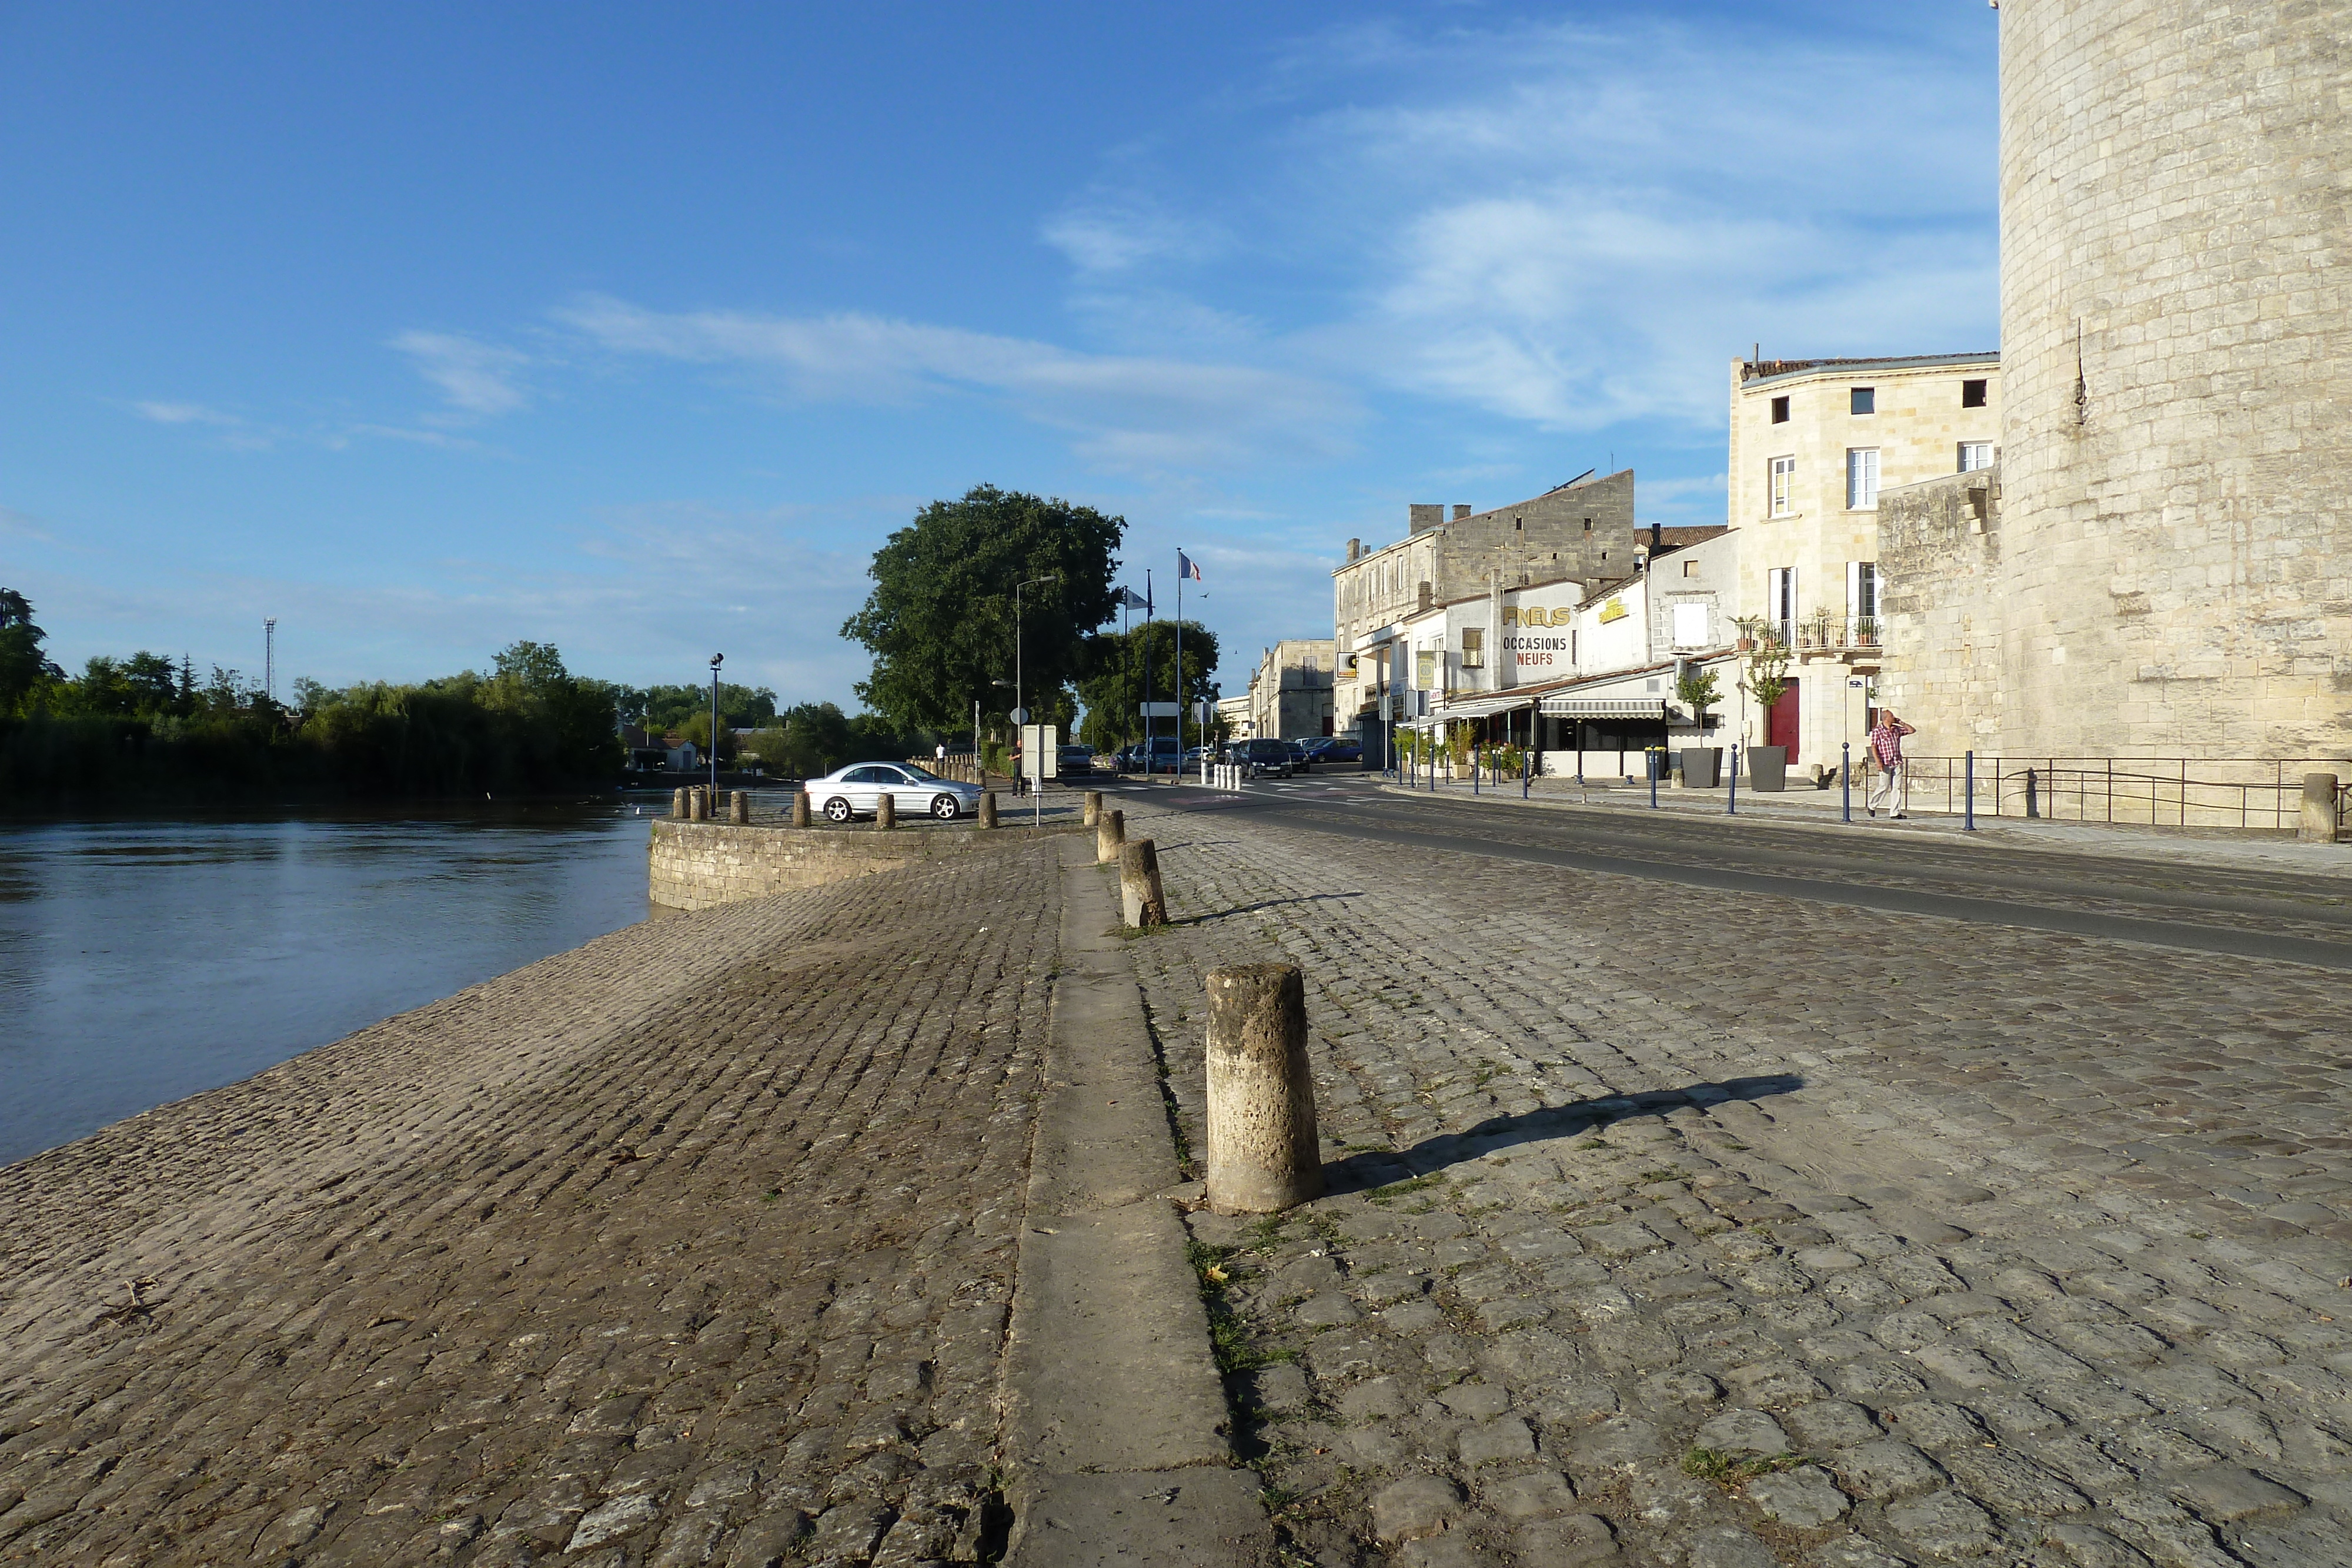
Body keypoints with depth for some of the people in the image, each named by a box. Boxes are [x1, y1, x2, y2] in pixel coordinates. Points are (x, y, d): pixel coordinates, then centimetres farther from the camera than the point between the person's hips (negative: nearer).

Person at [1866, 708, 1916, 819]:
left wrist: (1901, 723, 10)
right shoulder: (1877, 731, -3)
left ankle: (1895, 813, 3)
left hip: (1898, 763, 5)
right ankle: (1872, 805, 18)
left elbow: (1912, 731, 20)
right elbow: (1874, 747, -7)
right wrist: (1878, 761, -17)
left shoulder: (1897, 729, 13)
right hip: (1885, 763, -5)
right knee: (1884, 787, -5)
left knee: (1897, 788, 1)